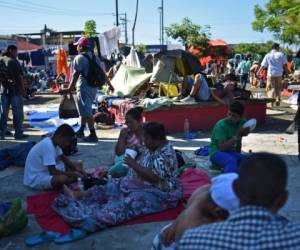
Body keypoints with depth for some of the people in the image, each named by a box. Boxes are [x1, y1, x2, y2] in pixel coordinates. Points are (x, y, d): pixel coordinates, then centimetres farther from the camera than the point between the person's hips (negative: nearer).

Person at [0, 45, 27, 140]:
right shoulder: (14, 61, -11)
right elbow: (20, 77, -12)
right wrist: (23, 88, -4)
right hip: (15, 90, -6)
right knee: (17, 113, 3)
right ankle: (18, 134, 8)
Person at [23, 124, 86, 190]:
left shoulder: (53, 142, 1)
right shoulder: (48, 146, -27)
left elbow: (63, 158, 13)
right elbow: (53, 171, -29)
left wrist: (76, 168, -3)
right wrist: (73, 174, -23)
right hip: (35, 179, -10)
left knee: (78, 164, 7)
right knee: (65, 178, -37)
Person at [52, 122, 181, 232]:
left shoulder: (166, 154, -24)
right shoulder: (153, 148, 6)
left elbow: (153, 177, -31)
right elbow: (143, 165, 16)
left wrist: (133, 164, -24)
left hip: (157, 193, -9)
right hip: (142, 185, 10)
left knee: (126, 203, -27)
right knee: (111, 186, 5)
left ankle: (90, 218, -35)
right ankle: (76, 195, 6)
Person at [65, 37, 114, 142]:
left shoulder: (79, 58, -10)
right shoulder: (95, 57, 12)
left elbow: (76, 74, -18)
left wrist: (70, 88, -19)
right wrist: (109, 84, 22)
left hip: (83, 87, -8)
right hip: (93, 87, 8)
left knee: (86, 112, -4)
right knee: (85, 110, 19)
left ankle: (93, 135, -4)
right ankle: (81, 131, 29)